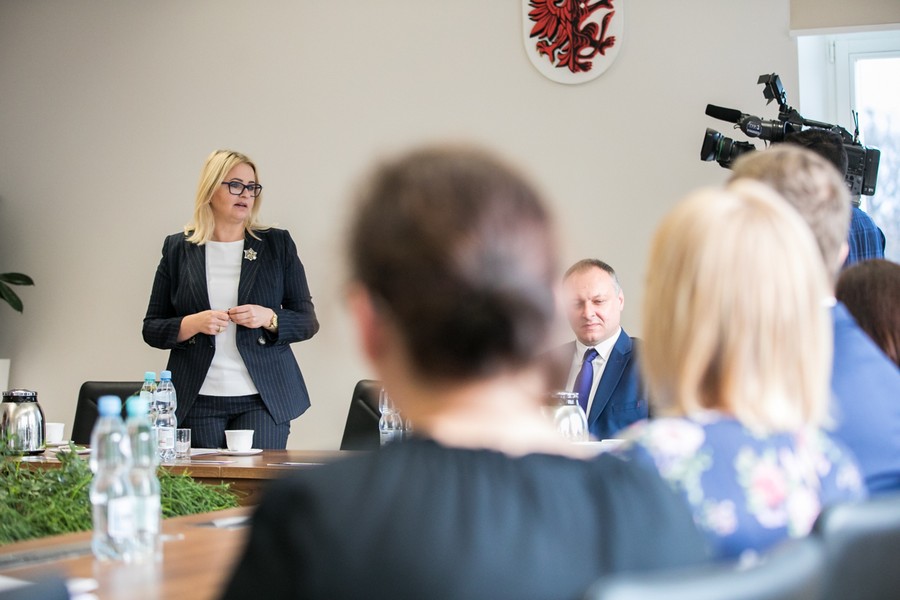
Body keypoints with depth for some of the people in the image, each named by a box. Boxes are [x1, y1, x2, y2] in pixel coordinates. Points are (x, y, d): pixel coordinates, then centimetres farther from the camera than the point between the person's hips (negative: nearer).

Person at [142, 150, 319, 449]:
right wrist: (193, 324, -11)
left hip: (263, 399, 0)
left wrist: (269, 319, -11)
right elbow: (152, 329, 8)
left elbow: (307, 321, 8)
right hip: (198, 401, 0)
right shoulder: (177, 248, 7)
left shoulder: (278, 244, 7)